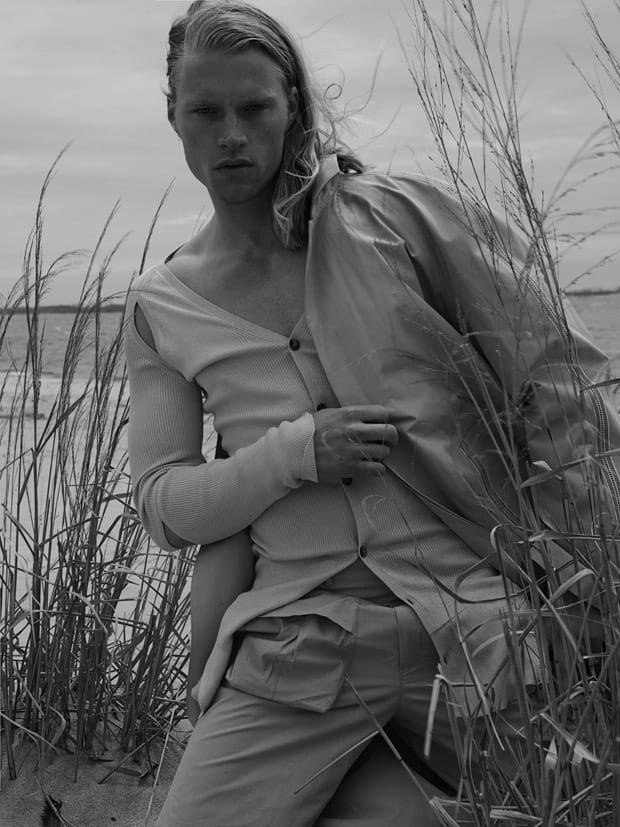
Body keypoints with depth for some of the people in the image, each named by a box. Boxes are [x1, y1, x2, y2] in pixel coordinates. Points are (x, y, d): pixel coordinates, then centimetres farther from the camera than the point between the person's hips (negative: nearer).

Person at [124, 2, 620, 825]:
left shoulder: (404, 214, -2)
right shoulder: (161, 308, 6)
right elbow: (162, 503, 5)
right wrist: (294, 453, -13)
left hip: (479, 621, -1)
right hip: (296, 648, 2)